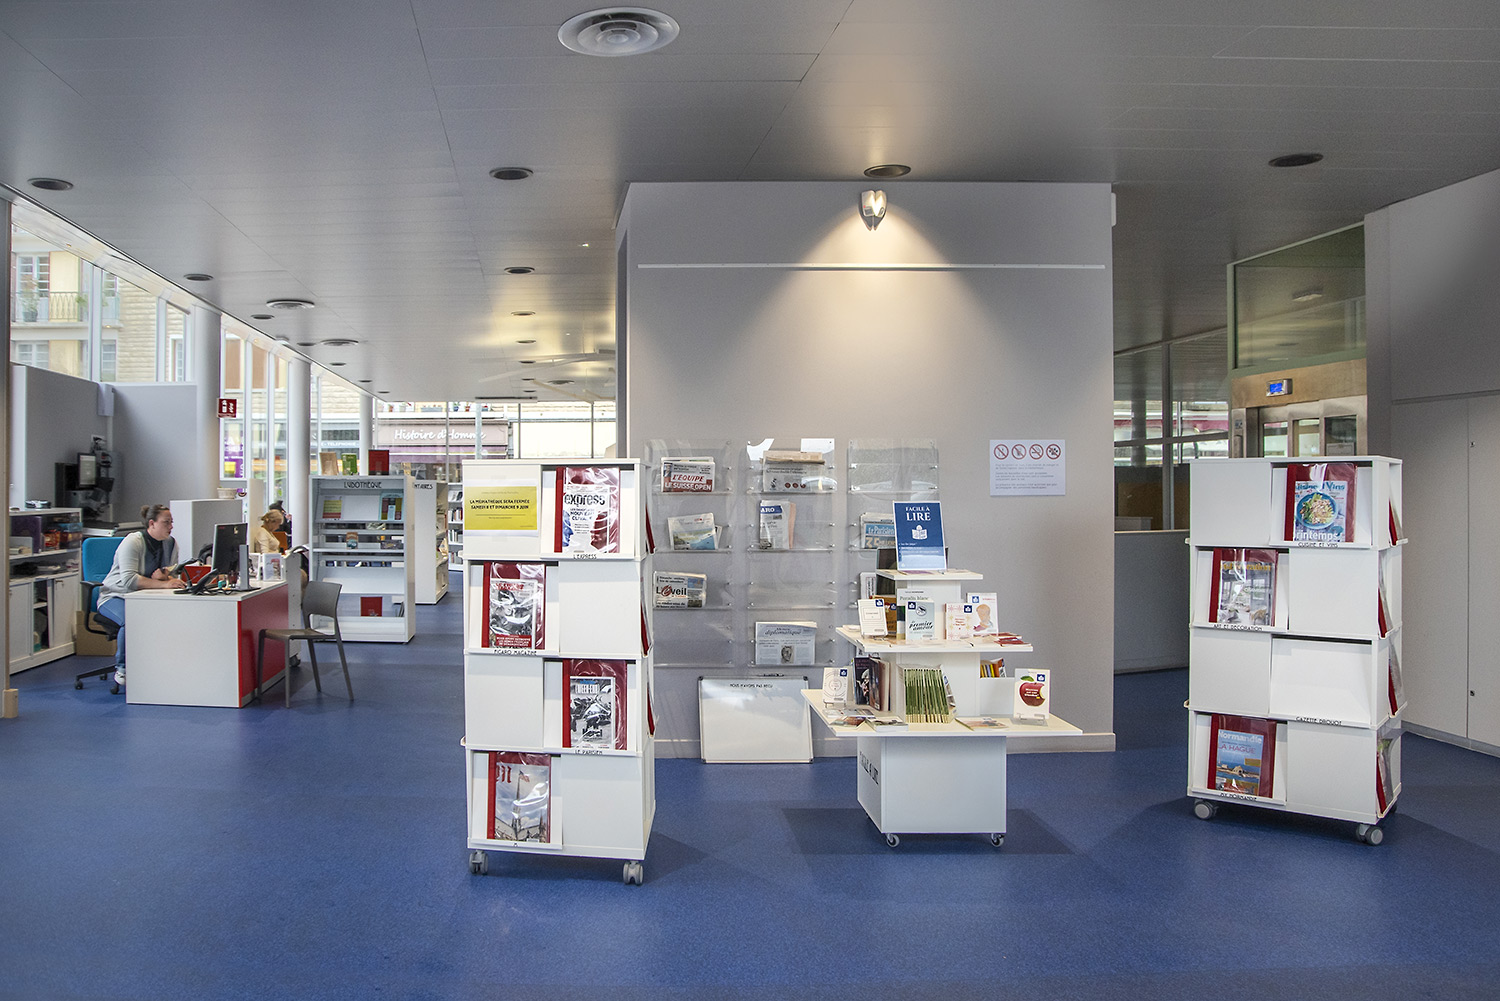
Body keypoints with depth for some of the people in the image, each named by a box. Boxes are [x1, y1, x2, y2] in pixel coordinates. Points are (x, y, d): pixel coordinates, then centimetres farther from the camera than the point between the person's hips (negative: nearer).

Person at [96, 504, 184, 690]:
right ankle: (122, 669, -14)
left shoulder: (170, 543, 4)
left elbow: (173, 577, 7)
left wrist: (163, 575, -18)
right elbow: (129, 579, -29)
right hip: (116, 596, -5)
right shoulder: (133, 542, -16)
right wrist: (163, 583, -36)